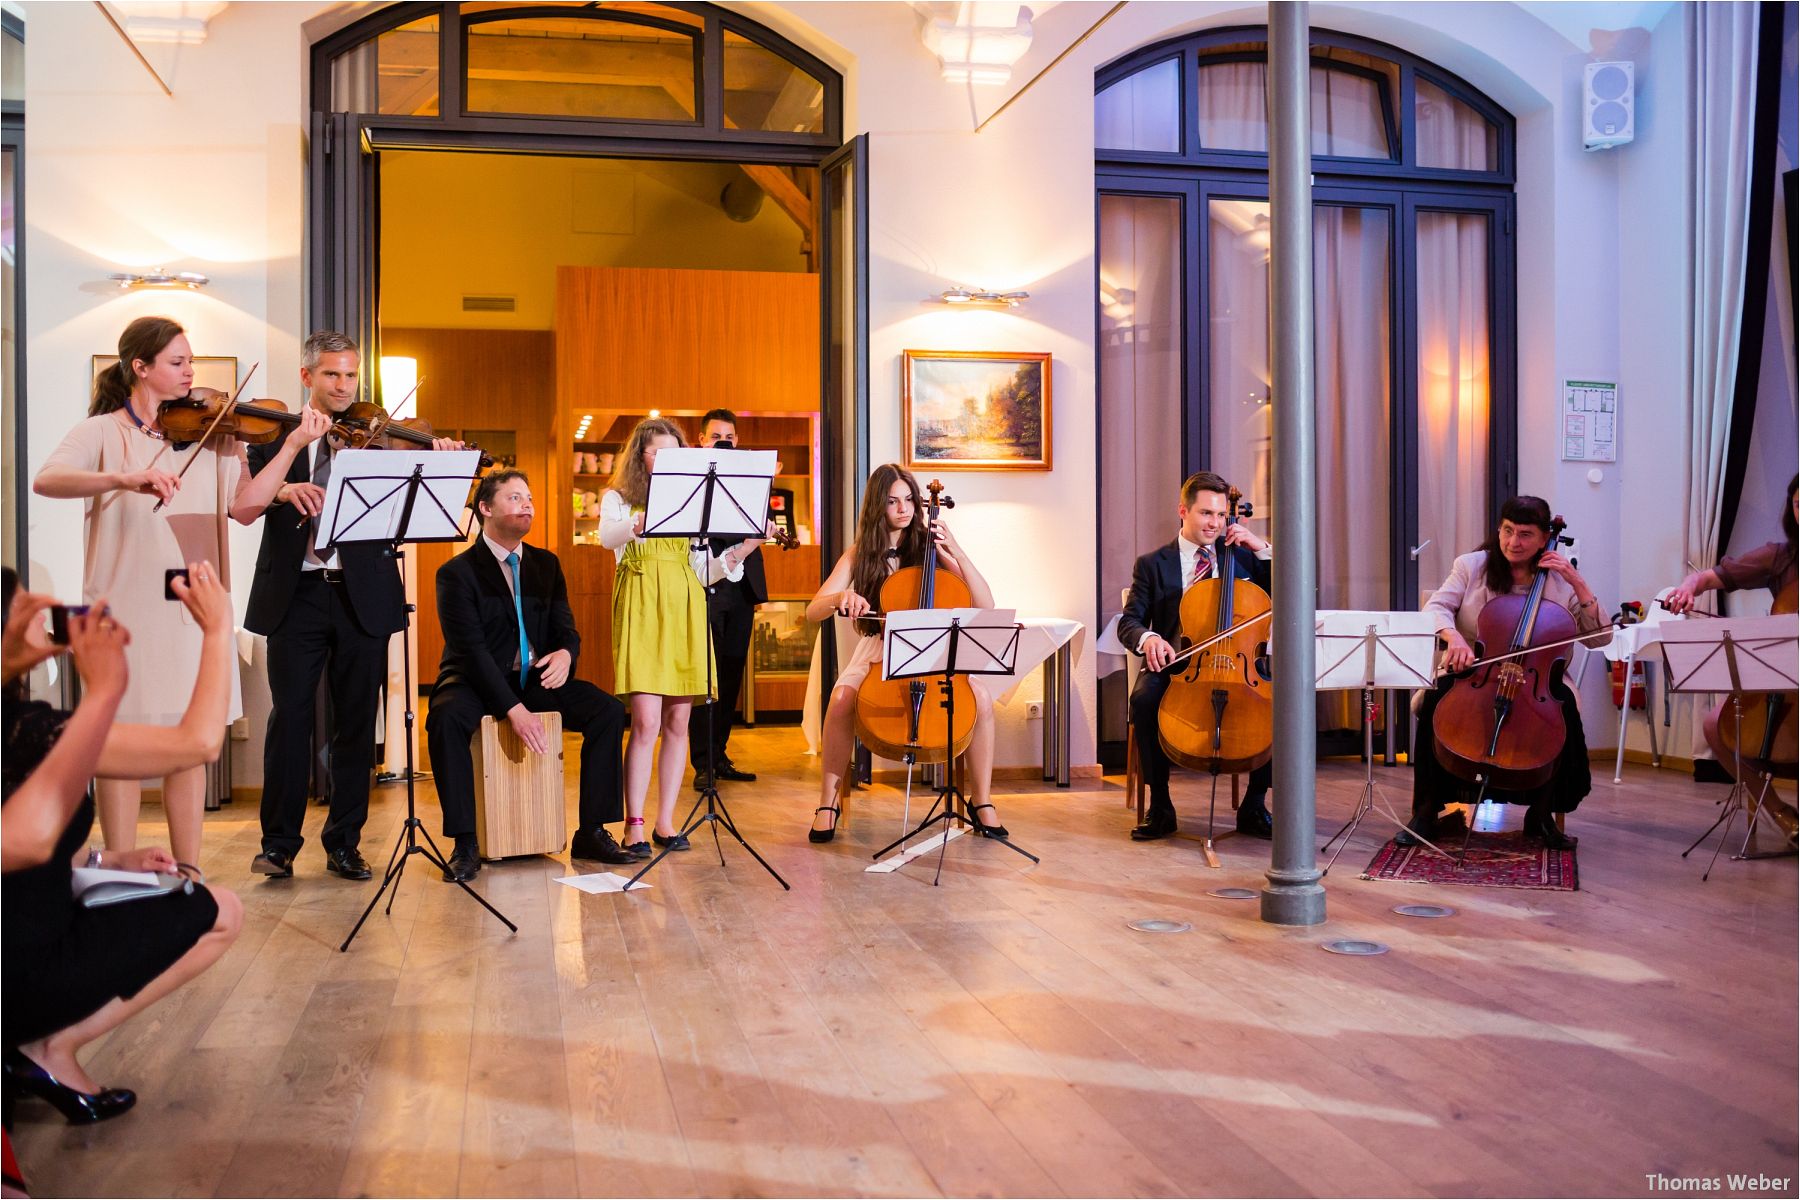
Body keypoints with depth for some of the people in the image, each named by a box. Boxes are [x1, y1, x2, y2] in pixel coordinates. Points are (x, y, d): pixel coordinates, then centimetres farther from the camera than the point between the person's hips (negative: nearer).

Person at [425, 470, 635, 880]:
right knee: (445, 718, -37)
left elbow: (565, 626, 9)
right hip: (479, 681, -5)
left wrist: (566, 652, -19)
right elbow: (470, 648, -17)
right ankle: (465, 846, -28)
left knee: (608, 710, -17)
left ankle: (592, 832, -10)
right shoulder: (457, 572, -7)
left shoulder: (546, 564, 11)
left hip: (535, 678, 5)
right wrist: (513, 708, -28)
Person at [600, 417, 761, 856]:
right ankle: (634, 825, -3)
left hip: (685, 611, 4)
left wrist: (737, 554, -3)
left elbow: (702, 572, 14)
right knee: (647, 722, -11)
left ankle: (665, 821, 12)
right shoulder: (618, 499, 7)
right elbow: (607, 538, -16)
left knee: (678, 722, 3)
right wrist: (637, 526, -38)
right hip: (642, 610, -4)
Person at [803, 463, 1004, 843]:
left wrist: (956, 551, -15)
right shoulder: (857, 557, 5)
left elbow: (985, 605, -6)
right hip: (877, 652, 0)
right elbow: (812, 612, -3)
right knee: (841, 701, -33)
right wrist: (841, 597, -24)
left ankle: (982, 801, -11)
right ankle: (828, 803, -14)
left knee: (981, 695, -29)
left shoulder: (929, 550, 3)